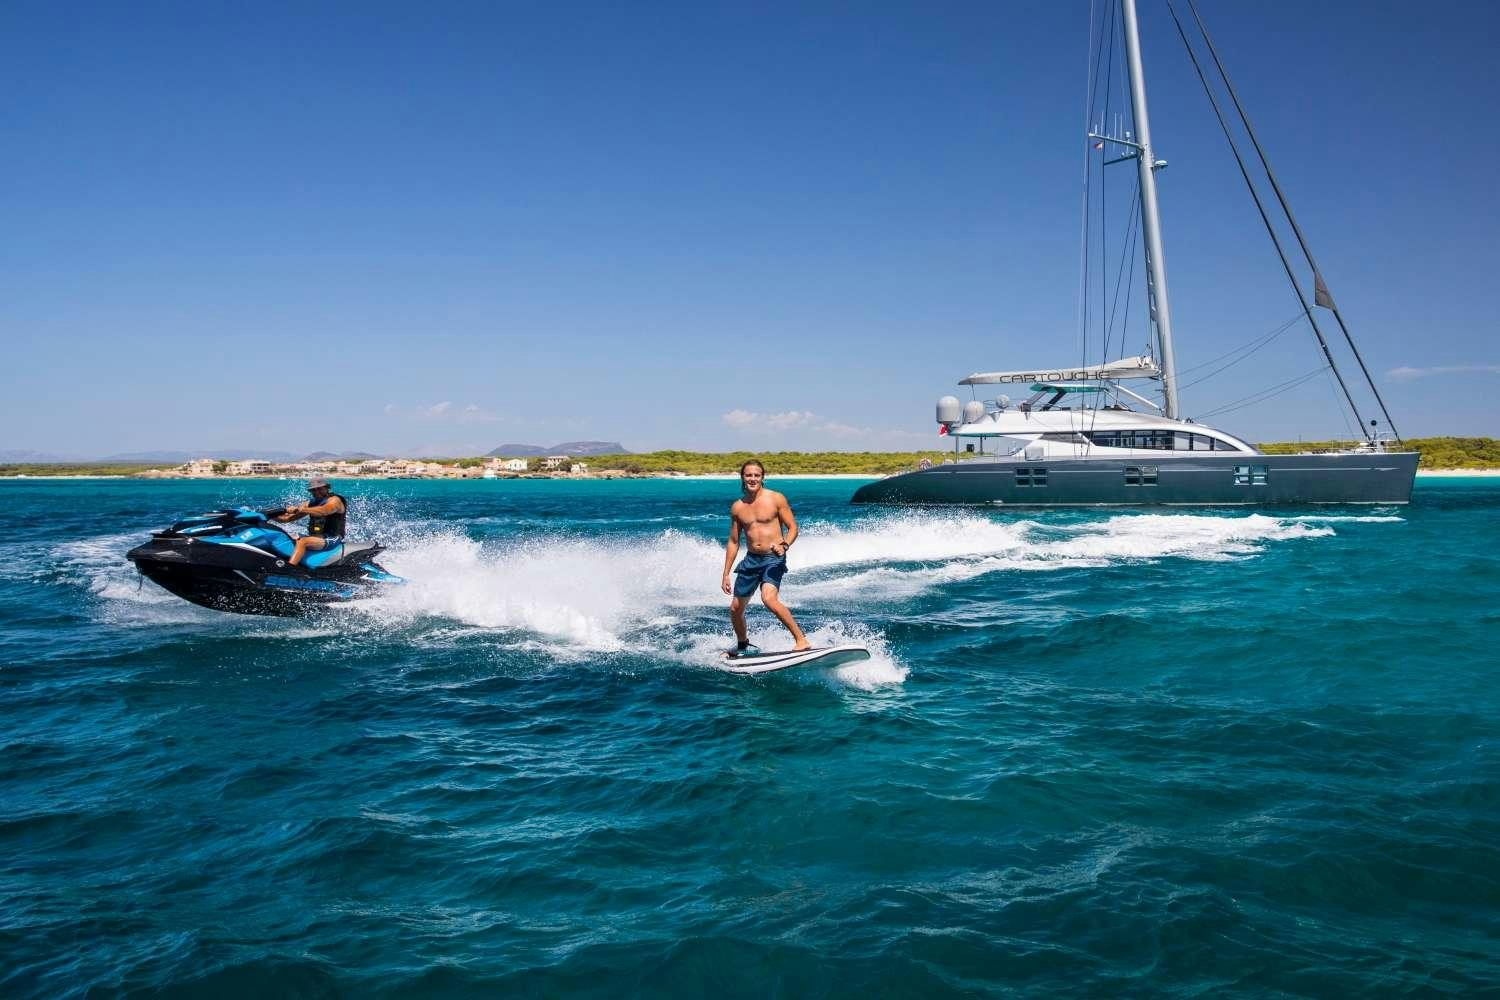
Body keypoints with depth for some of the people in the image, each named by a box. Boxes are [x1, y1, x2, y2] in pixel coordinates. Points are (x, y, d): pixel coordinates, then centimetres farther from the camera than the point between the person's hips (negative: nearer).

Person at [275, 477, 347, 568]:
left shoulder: (334, 500, -4)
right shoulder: (311, 504, 18)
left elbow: (324, 511, -27)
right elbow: (288, 518, 14)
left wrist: (300, 509, -37)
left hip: (332, 538, -8)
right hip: (314, 536, 8)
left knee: (302, 542, -30)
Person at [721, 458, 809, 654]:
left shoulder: (776, 499, -5)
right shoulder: (737, 508, 6)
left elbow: (793, 527, -2)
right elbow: (733, 542, 12)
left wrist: (784, 545, -23)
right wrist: (726, 574, 11)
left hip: (773, 558, -5)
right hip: (751, 559, 5)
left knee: (769, 599, -29)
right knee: (735, 608, 10)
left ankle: (801, 640, -22)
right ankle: (742, 645, 36)